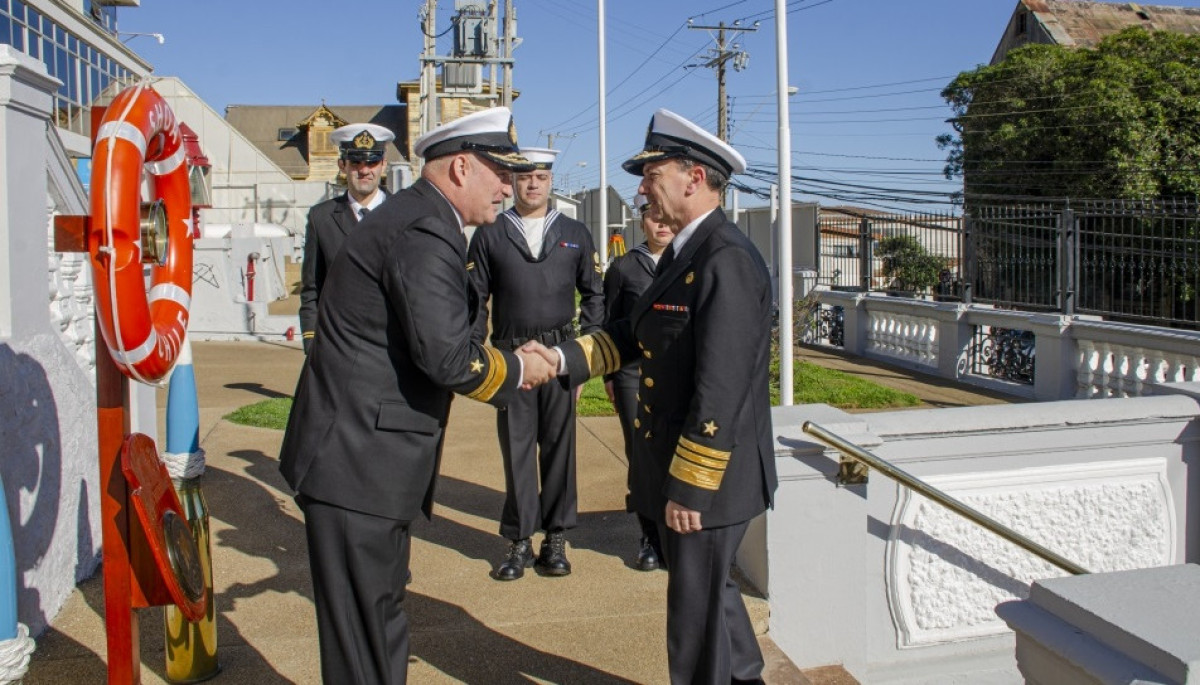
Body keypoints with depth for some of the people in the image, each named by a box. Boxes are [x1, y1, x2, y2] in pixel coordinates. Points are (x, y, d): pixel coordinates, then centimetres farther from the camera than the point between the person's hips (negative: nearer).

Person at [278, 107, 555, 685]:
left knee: (377, 614, 22)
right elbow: (447, 357, -27)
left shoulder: (416, 219, 14)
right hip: (357, 458, -11)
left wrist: (509, 360, 8)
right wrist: (515, 369, -9)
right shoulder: (424, 231, -19)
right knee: (363, 631, 2)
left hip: (363, 453, 11)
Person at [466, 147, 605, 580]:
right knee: (516, 449, 4)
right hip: (509, 356, -1)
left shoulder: (575, 234, 10)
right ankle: (520, 541, 15)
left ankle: (556, 539, 16)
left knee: (559, 446, 5)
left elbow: (594, 294, 13)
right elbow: (474, 299, 6)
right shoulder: (489, 236, 6)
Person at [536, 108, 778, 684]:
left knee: (696, 610, 7)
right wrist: (562, 358, -4)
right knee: (710, 591, 25)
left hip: (705, 480, -10)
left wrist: (688, 487, -23)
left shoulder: (726, 261, -22)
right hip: (676, 465, 10)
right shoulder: (683, 253, 10)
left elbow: (720, 392, -26)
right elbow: (633, 334, 10)